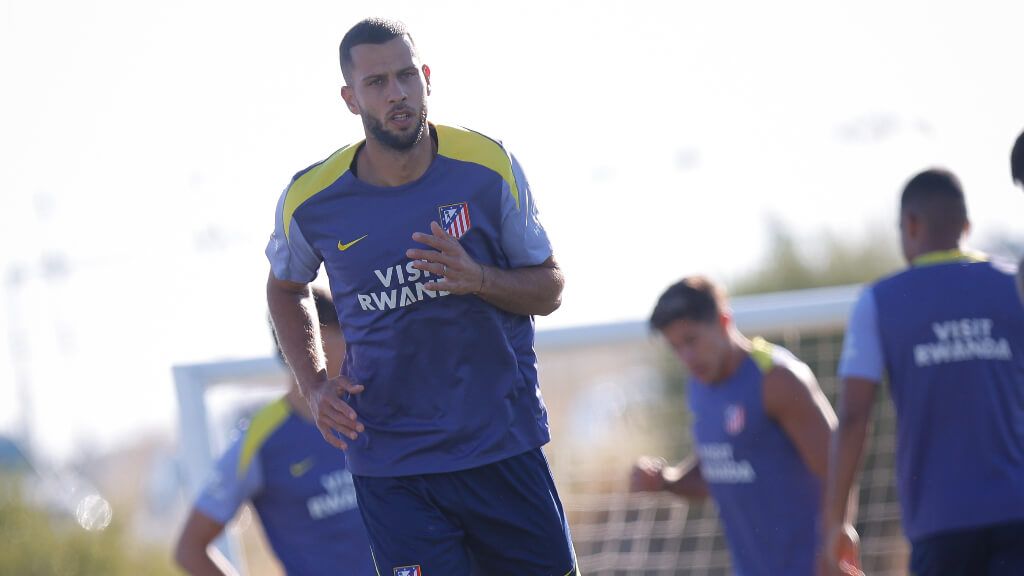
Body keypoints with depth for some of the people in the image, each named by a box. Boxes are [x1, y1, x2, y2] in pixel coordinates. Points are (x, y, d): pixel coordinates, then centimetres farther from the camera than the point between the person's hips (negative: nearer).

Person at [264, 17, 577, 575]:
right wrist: (315, 385, 4)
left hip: (501, 444, 0)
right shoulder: (311, 200, -4)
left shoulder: (489, 167, -7)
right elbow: (284, 287, 18)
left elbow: (548, 287, 3)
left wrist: (479, 279, -18)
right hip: (387, 464, 0)